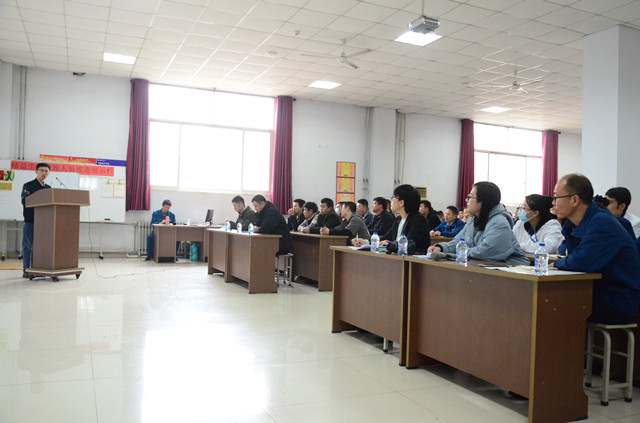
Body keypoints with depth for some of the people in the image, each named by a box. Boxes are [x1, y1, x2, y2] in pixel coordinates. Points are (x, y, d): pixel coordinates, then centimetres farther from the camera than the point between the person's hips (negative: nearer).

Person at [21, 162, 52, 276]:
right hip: (30, 220, -4)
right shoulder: (28, 186, 1)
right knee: (28, 246, -1)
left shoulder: (48, 188, 16)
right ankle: (26, 270, 4)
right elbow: (25, 202, -10)